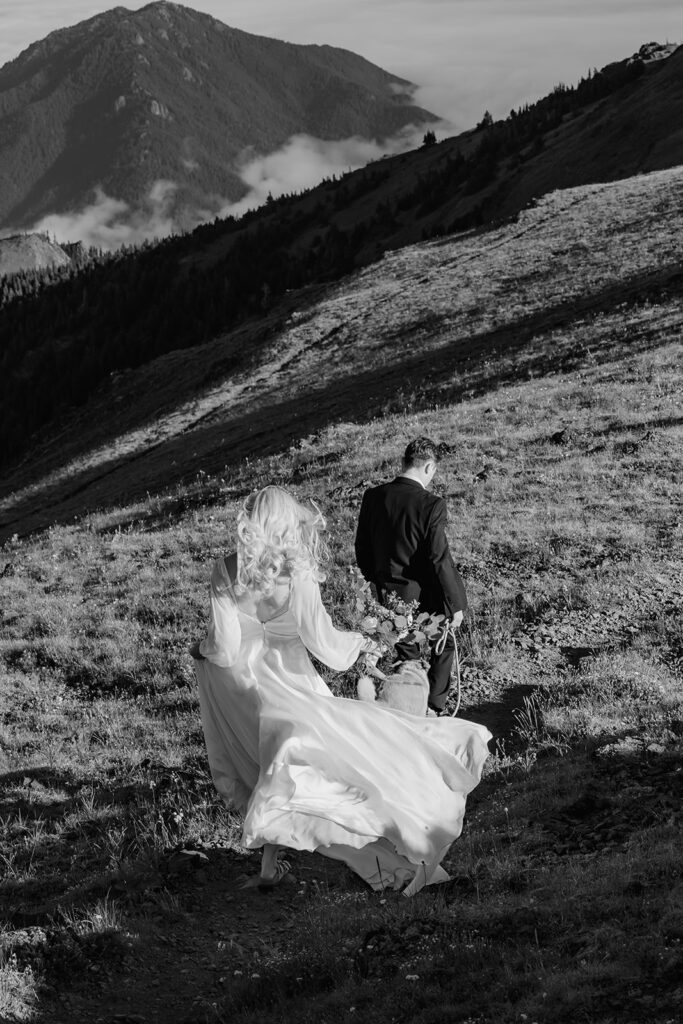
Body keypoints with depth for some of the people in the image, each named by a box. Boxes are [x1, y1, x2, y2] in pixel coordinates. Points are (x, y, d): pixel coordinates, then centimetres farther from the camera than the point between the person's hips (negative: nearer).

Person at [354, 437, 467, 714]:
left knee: (405, 651, 21)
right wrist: (455, 603, -12)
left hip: (389, 595, 4)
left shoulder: (373, 497, -6)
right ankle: (434, 709, 24)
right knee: (443, 647, 21)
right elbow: (439, 560, -22)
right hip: (426, 596, -4)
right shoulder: (431, 506, -23)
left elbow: (362, 548, 4)